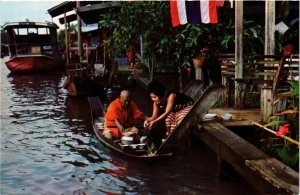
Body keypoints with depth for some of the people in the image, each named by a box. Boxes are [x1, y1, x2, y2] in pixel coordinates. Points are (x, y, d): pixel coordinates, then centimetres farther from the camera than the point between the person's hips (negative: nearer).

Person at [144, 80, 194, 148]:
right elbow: (154, 117, -11)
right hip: (174, 112, 6)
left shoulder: (171, 95, -30)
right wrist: (148, 120, -33)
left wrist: (153, 121, -38)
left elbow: (167, 113, -32)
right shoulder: (156, 102, -10)